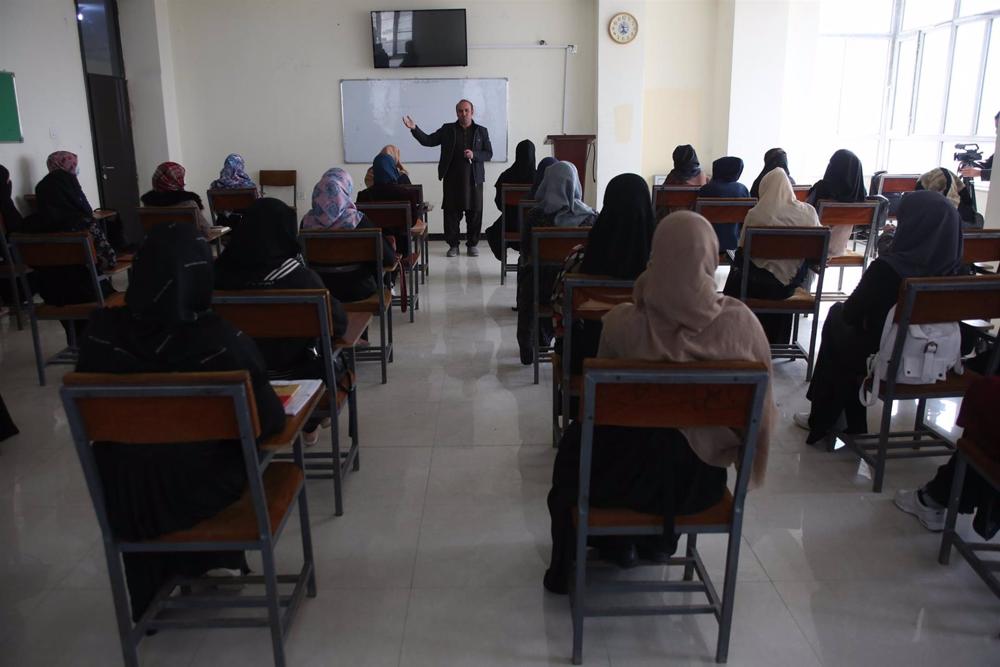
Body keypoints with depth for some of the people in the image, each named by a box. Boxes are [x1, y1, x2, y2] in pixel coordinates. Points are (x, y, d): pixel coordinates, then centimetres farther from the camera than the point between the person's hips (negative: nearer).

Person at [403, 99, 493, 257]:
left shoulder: (481, 131, 9)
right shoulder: (447, 129, 8)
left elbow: (489, 154, 6)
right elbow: (428, 140, 4)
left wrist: (474, 155, -12)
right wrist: (414, 129, -10)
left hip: (474, 179, 0)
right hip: (452, 179, 0)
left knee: (475, 212, 2)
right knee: (451, 212, 1)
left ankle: (472, 244, 14)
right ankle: (453, 245, 9)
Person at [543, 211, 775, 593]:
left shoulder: (621, 322, -21)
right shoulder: (741, 321, -18)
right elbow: (761, 403, -3)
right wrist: (743, 452, 16)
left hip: (632, 475, -2)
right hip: (702, 479, 2)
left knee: (575, 441, 31)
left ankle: (617, 542, 46)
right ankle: (660, 543, 51)